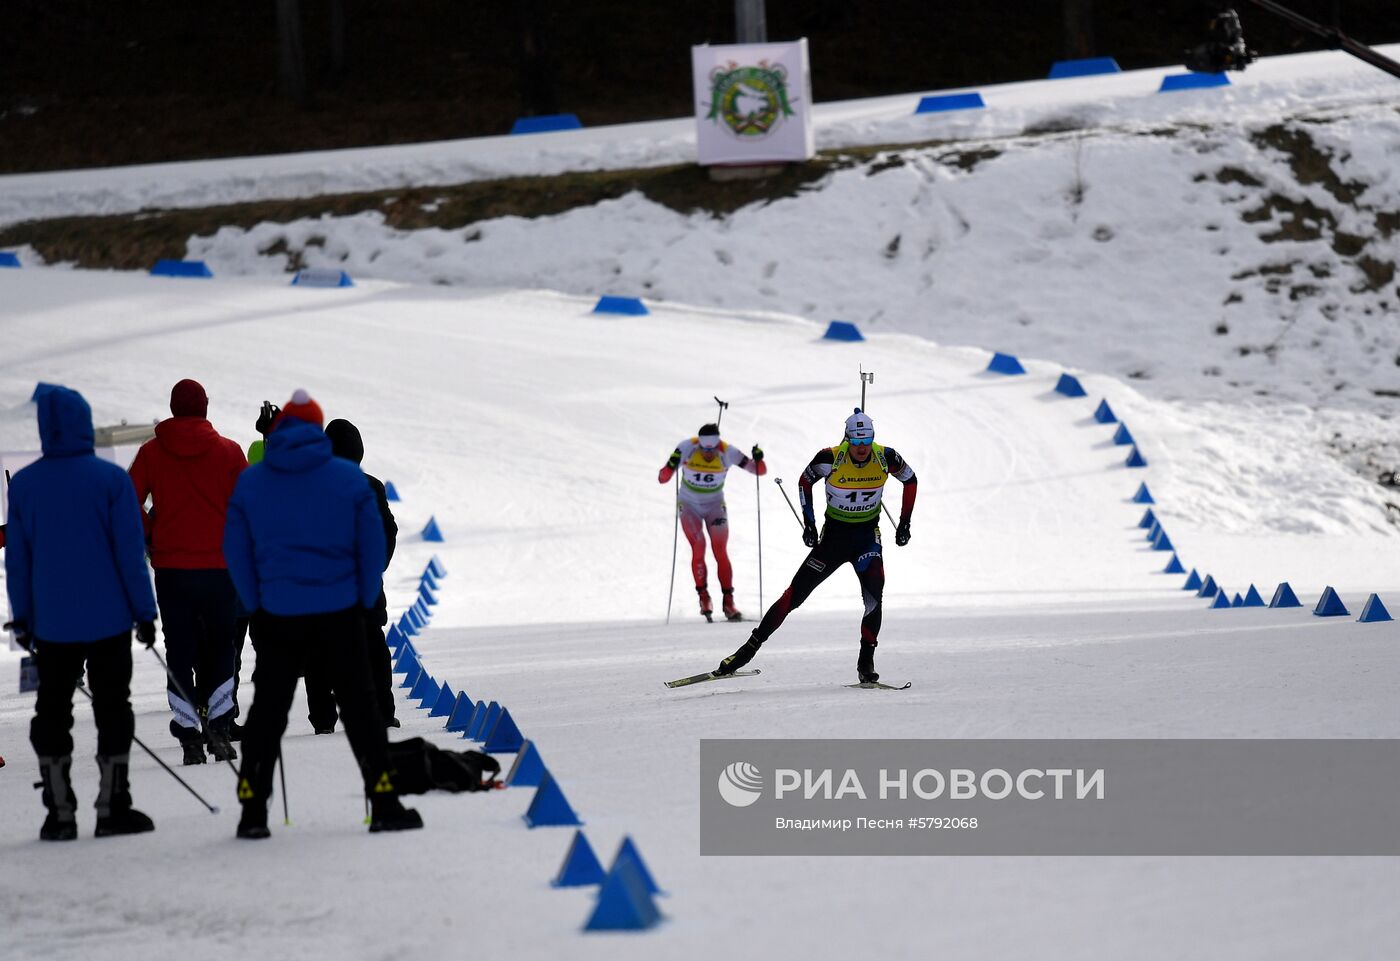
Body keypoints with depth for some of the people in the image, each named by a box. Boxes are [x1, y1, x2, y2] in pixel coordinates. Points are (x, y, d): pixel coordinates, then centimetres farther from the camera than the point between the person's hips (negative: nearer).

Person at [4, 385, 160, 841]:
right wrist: (144, 610, -1)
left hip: (50, 623, 2)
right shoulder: (110, 479, -9)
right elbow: (130, 550, -8)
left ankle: (59, 813, 8)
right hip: (108, 618, -2)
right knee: (112, 709, 7)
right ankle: (112, 808, 6)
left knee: (51, 713, 10)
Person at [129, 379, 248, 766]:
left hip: (170, 567, 1)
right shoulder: (228, 451, 0)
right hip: (219, 565, -1)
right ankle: (218, 724, -3)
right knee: (221, 646, 11)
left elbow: (129, 502, -2)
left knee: (179, 651, 5)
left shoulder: (151, 453, 1)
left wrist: (150, 538, 11)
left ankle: (189, 734, -2)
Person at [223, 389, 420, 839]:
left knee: (267, 711, 9)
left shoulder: (251, 482, 1)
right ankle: (384, 802, 3)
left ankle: (253, 808, 4)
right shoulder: (349, 478, -3)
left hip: (278, 616, 1)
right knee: (359, 707, 6)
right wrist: (365, 600, 9)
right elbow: (373, 544, 0)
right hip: (340, 612, -1)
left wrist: (255, 605, 13)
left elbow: (235, 550, 4)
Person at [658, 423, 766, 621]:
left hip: (715, 506, 0)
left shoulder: (727, 453, -19)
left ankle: (728, 601, -4)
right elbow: (663, 478, -20)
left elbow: (760, 471, -14)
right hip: (689, 506, 0)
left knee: (721, 553, -9)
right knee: (698, 548, -17)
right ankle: (703, 597, -7)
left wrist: (758, 459, -35)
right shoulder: (687, 448, -21)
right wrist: (671, 465, -41)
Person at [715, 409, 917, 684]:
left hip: (867, 536, 0)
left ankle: (866, 661, -19)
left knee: (874, 593, -25)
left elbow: (910, 481, 6)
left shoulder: (886, 458, -14)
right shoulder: (831, 459, -18)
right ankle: (749, 649, 7)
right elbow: (805, 482, 2)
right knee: (794, 594, -2)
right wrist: (809, 524, -3)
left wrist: (905, 524, 3)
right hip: (834, 535, 0)